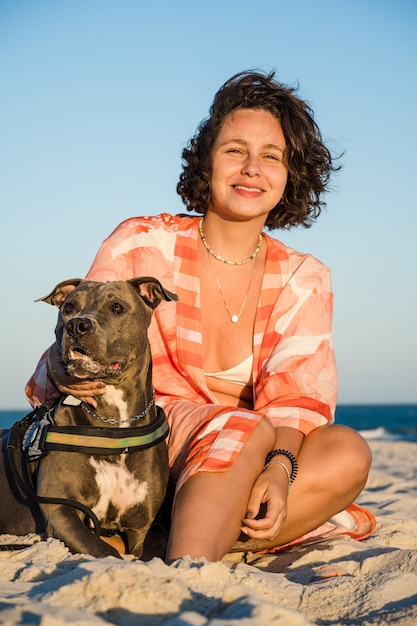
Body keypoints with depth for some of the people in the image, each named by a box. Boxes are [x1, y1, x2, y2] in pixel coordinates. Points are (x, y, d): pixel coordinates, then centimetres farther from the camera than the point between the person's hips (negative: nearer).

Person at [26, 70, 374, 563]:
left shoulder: (303, 279, 6)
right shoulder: (141, 244, -1)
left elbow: (296, 395, -7)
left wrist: (280, 468, -28)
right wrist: (63, 369, -30)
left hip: (249, 470, 4)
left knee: (348, 453, -25)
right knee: (249, 431, -32)